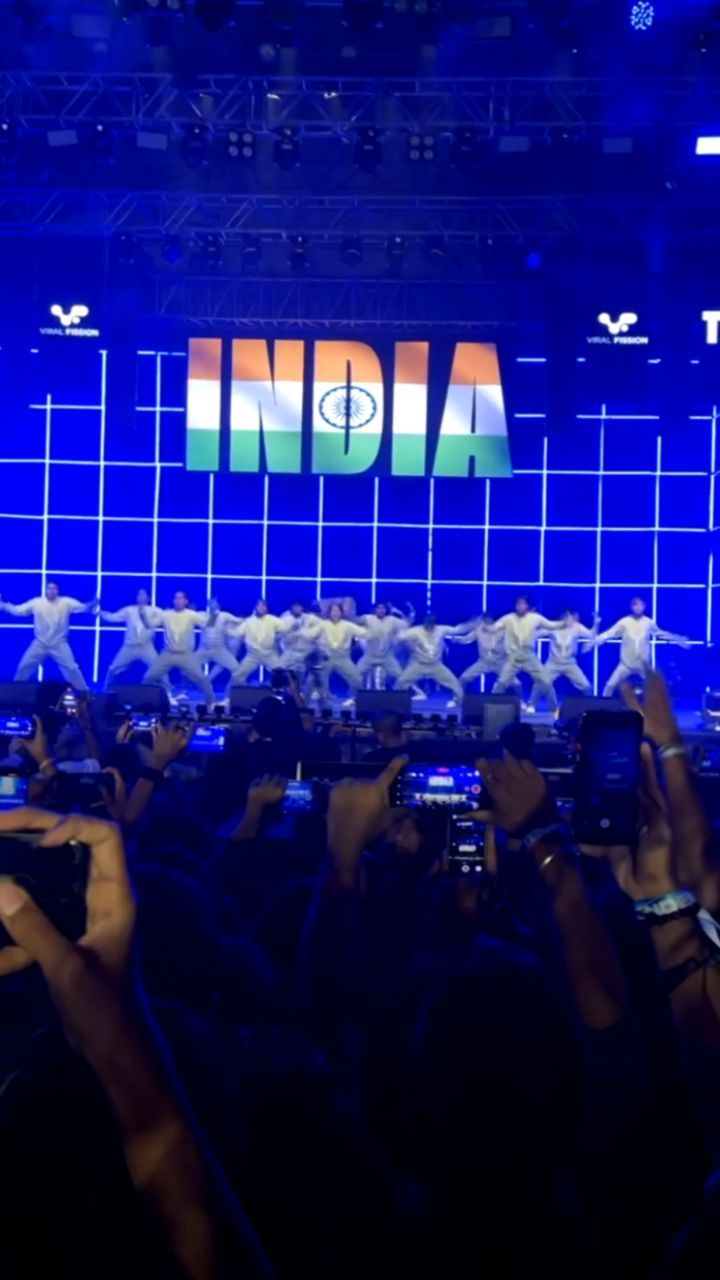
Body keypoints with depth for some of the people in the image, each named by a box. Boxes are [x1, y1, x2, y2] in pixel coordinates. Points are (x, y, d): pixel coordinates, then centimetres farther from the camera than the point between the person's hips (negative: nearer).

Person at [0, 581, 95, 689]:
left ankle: (84, 693, 5)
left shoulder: (66, 602, -7)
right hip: (40, 643, 2)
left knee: (71, 668, -7)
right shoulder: (36, 602, -2)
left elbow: (83, 608, -15)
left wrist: (92, 605, -36)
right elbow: (17, 610, 4)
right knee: (24, 666, 3)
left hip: (59, 644, -2)